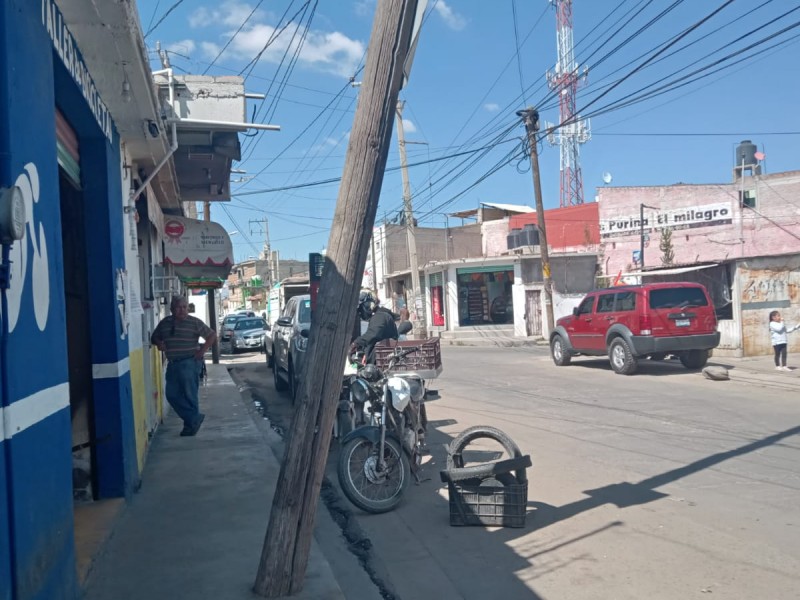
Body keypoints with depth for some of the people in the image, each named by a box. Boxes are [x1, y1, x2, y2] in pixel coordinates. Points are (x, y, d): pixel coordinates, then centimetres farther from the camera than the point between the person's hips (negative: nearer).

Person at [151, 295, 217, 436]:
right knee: (172, 395, 3)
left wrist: (202, 351, -7)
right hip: (173, 363, 6)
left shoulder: (194, 322, -3)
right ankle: (195, 418, 14)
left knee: (189, 394, -3)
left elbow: (212, 336, 0)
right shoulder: (165, 323, 10)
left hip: (190, 362, -6)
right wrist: (158, 343, 0)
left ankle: (192, 423, 12)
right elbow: (154, 337, 23)